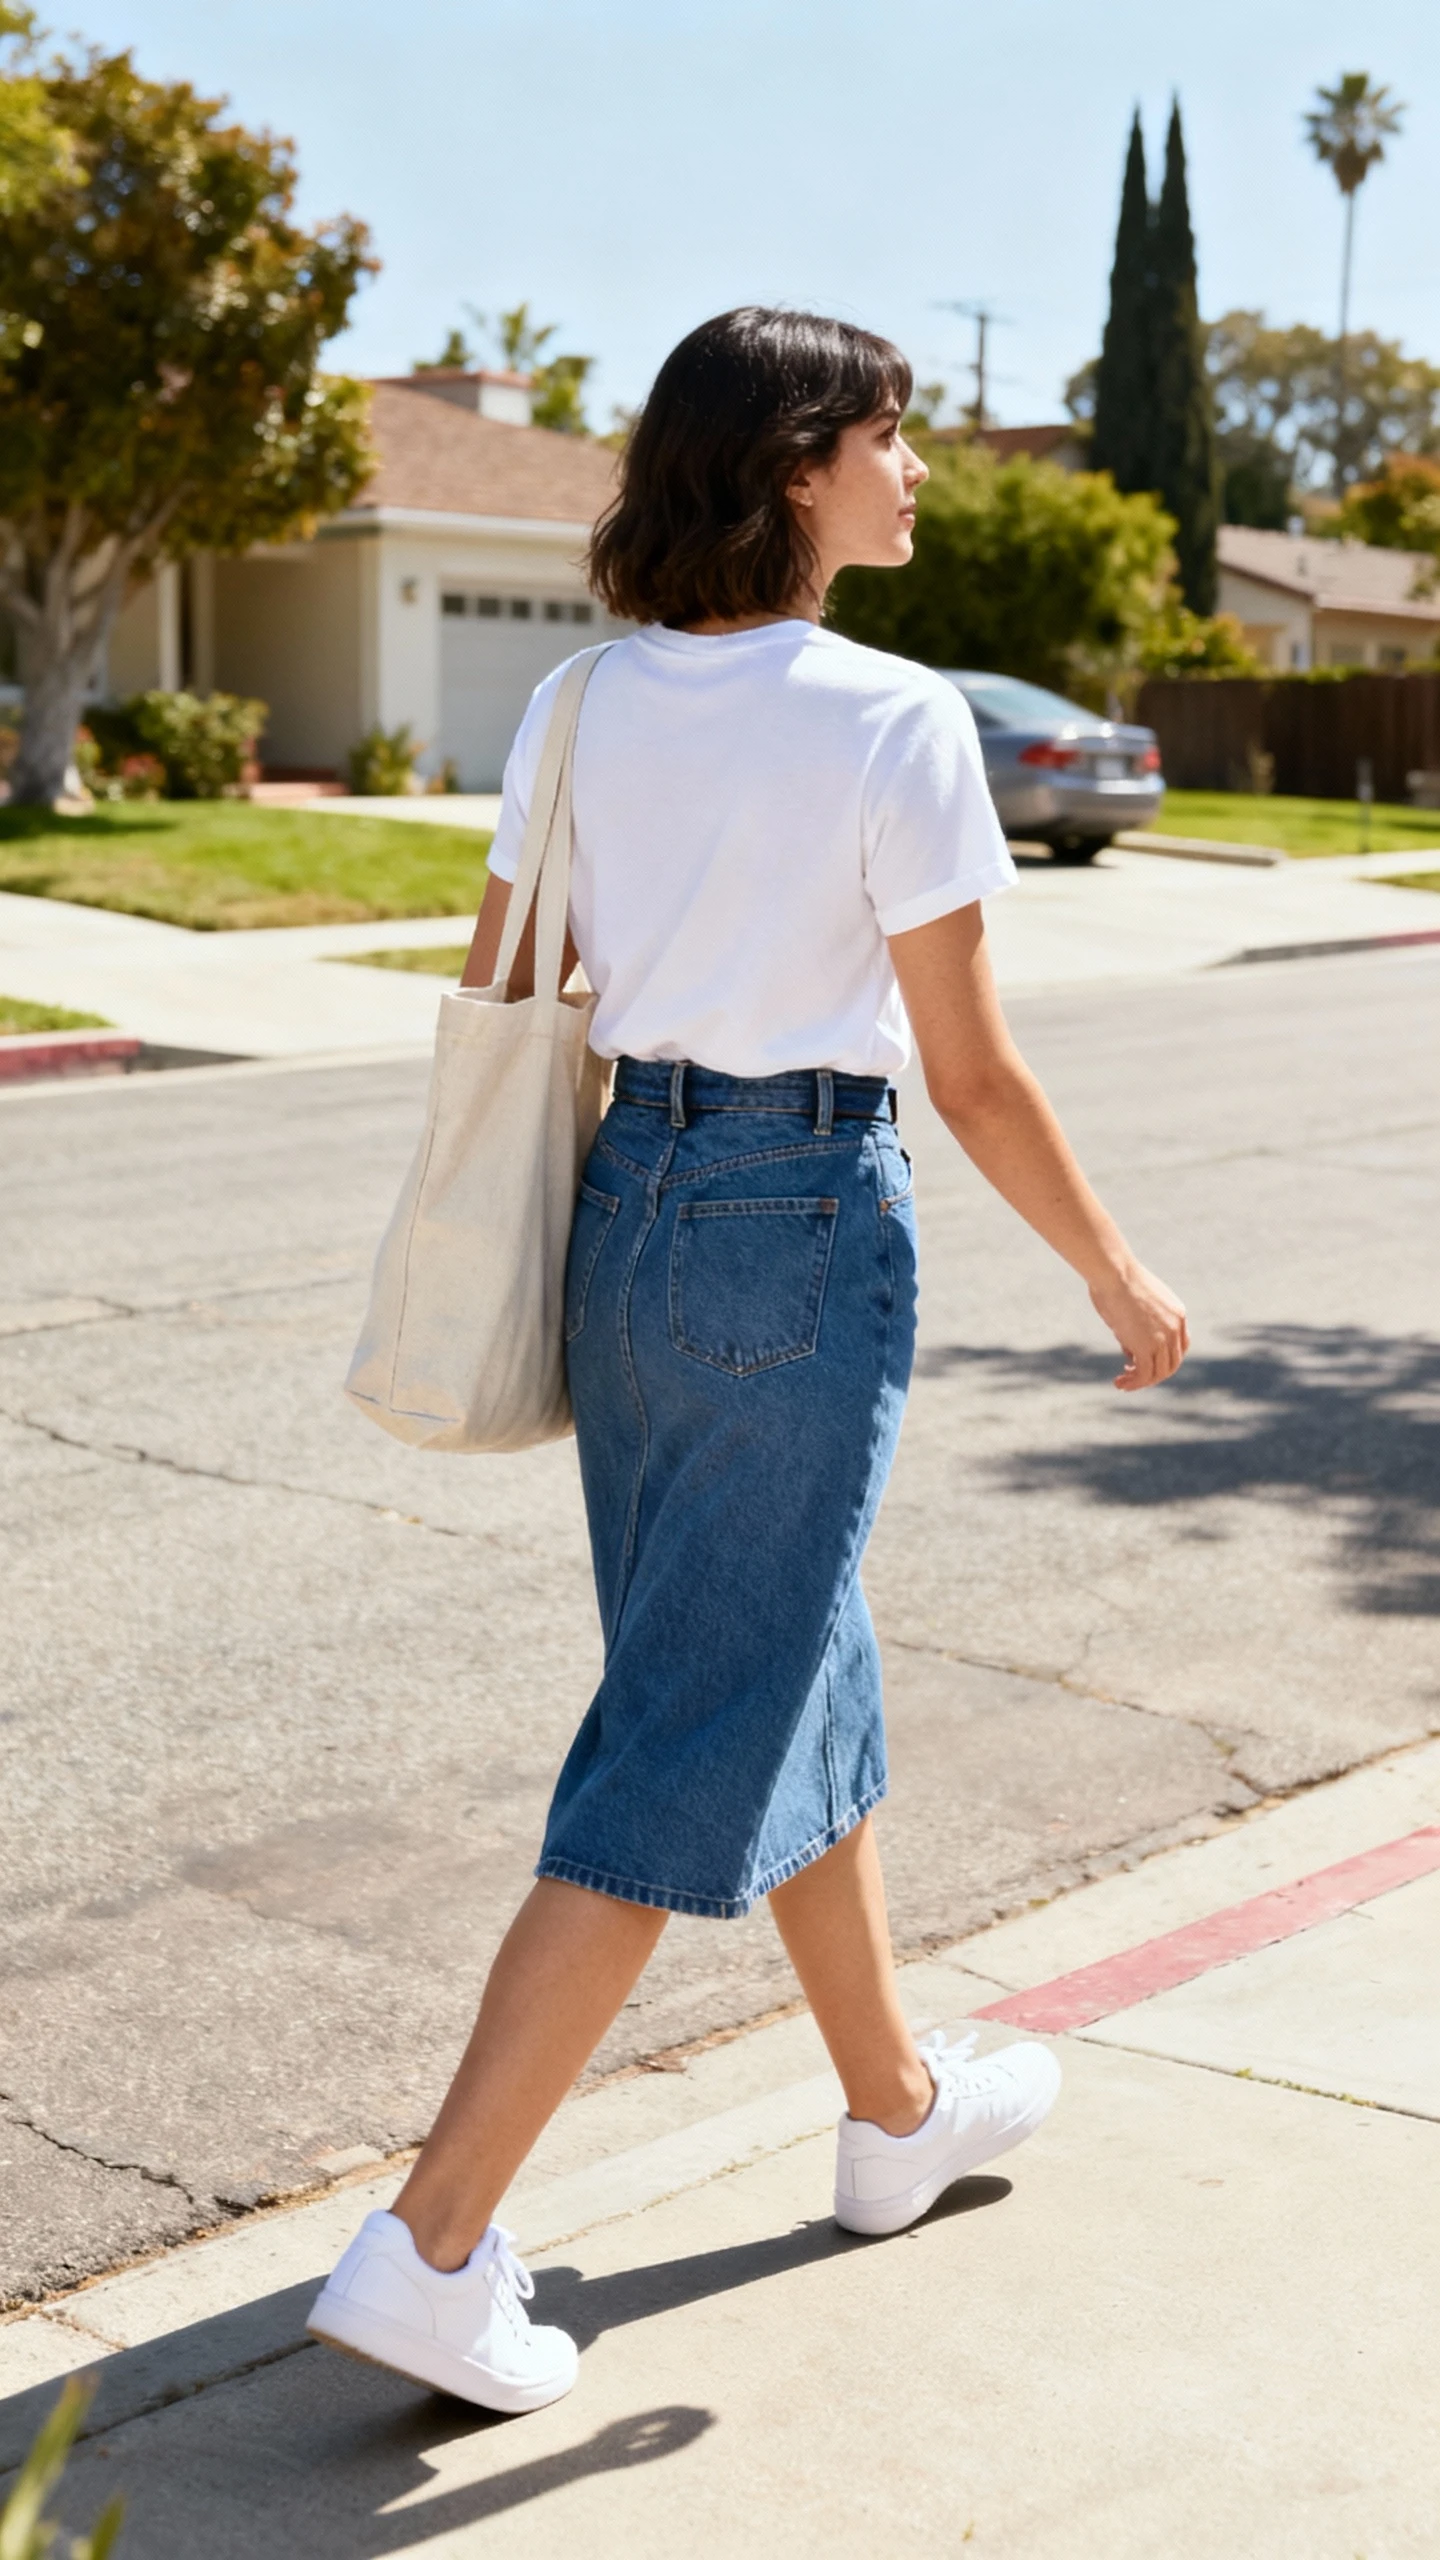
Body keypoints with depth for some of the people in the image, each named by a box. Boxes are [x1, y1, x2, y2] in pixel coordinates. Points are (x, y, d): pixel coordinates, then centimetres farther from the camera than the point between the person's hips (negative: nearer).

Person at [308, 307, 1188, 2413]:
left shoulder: (583, 707, 3)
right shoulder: (897, 723, -15)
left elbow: (496, 1003, 7)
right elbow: (972, 1076, -11)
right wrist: (1120, 1276, 3)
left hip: (632, 1211, 7)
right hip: (812, 1228, -7)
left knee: (800, 1674, 21)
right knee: (702, 1740, -1)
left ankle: (899, 2109, 39)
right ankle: (434, 2242, 1)